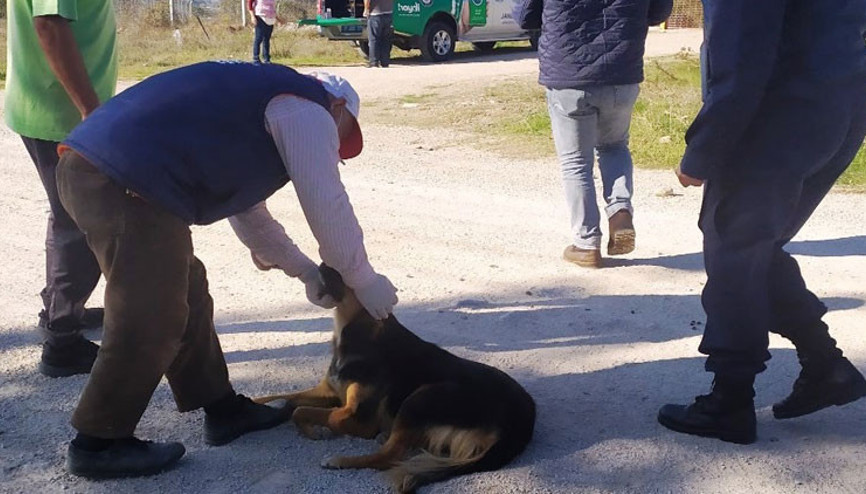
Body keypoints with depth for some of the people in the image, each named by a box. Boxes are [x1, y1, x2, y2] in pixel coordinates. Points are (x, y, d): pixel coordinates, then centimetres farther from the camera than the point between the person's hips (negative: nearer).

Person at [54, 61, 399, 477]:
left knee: (184, 292, 18)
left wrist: (306, 270, 36)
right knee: (152, 322, -1)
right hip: (128, 181, -11)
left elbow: (248, 212, 37)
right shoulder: (307, 110, 5)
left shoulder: (257, 98, 33)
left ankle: (222, 409, 28)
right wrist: (365, 283, 13)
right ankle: (98, 443, 14)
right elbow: (328, 207, 1)